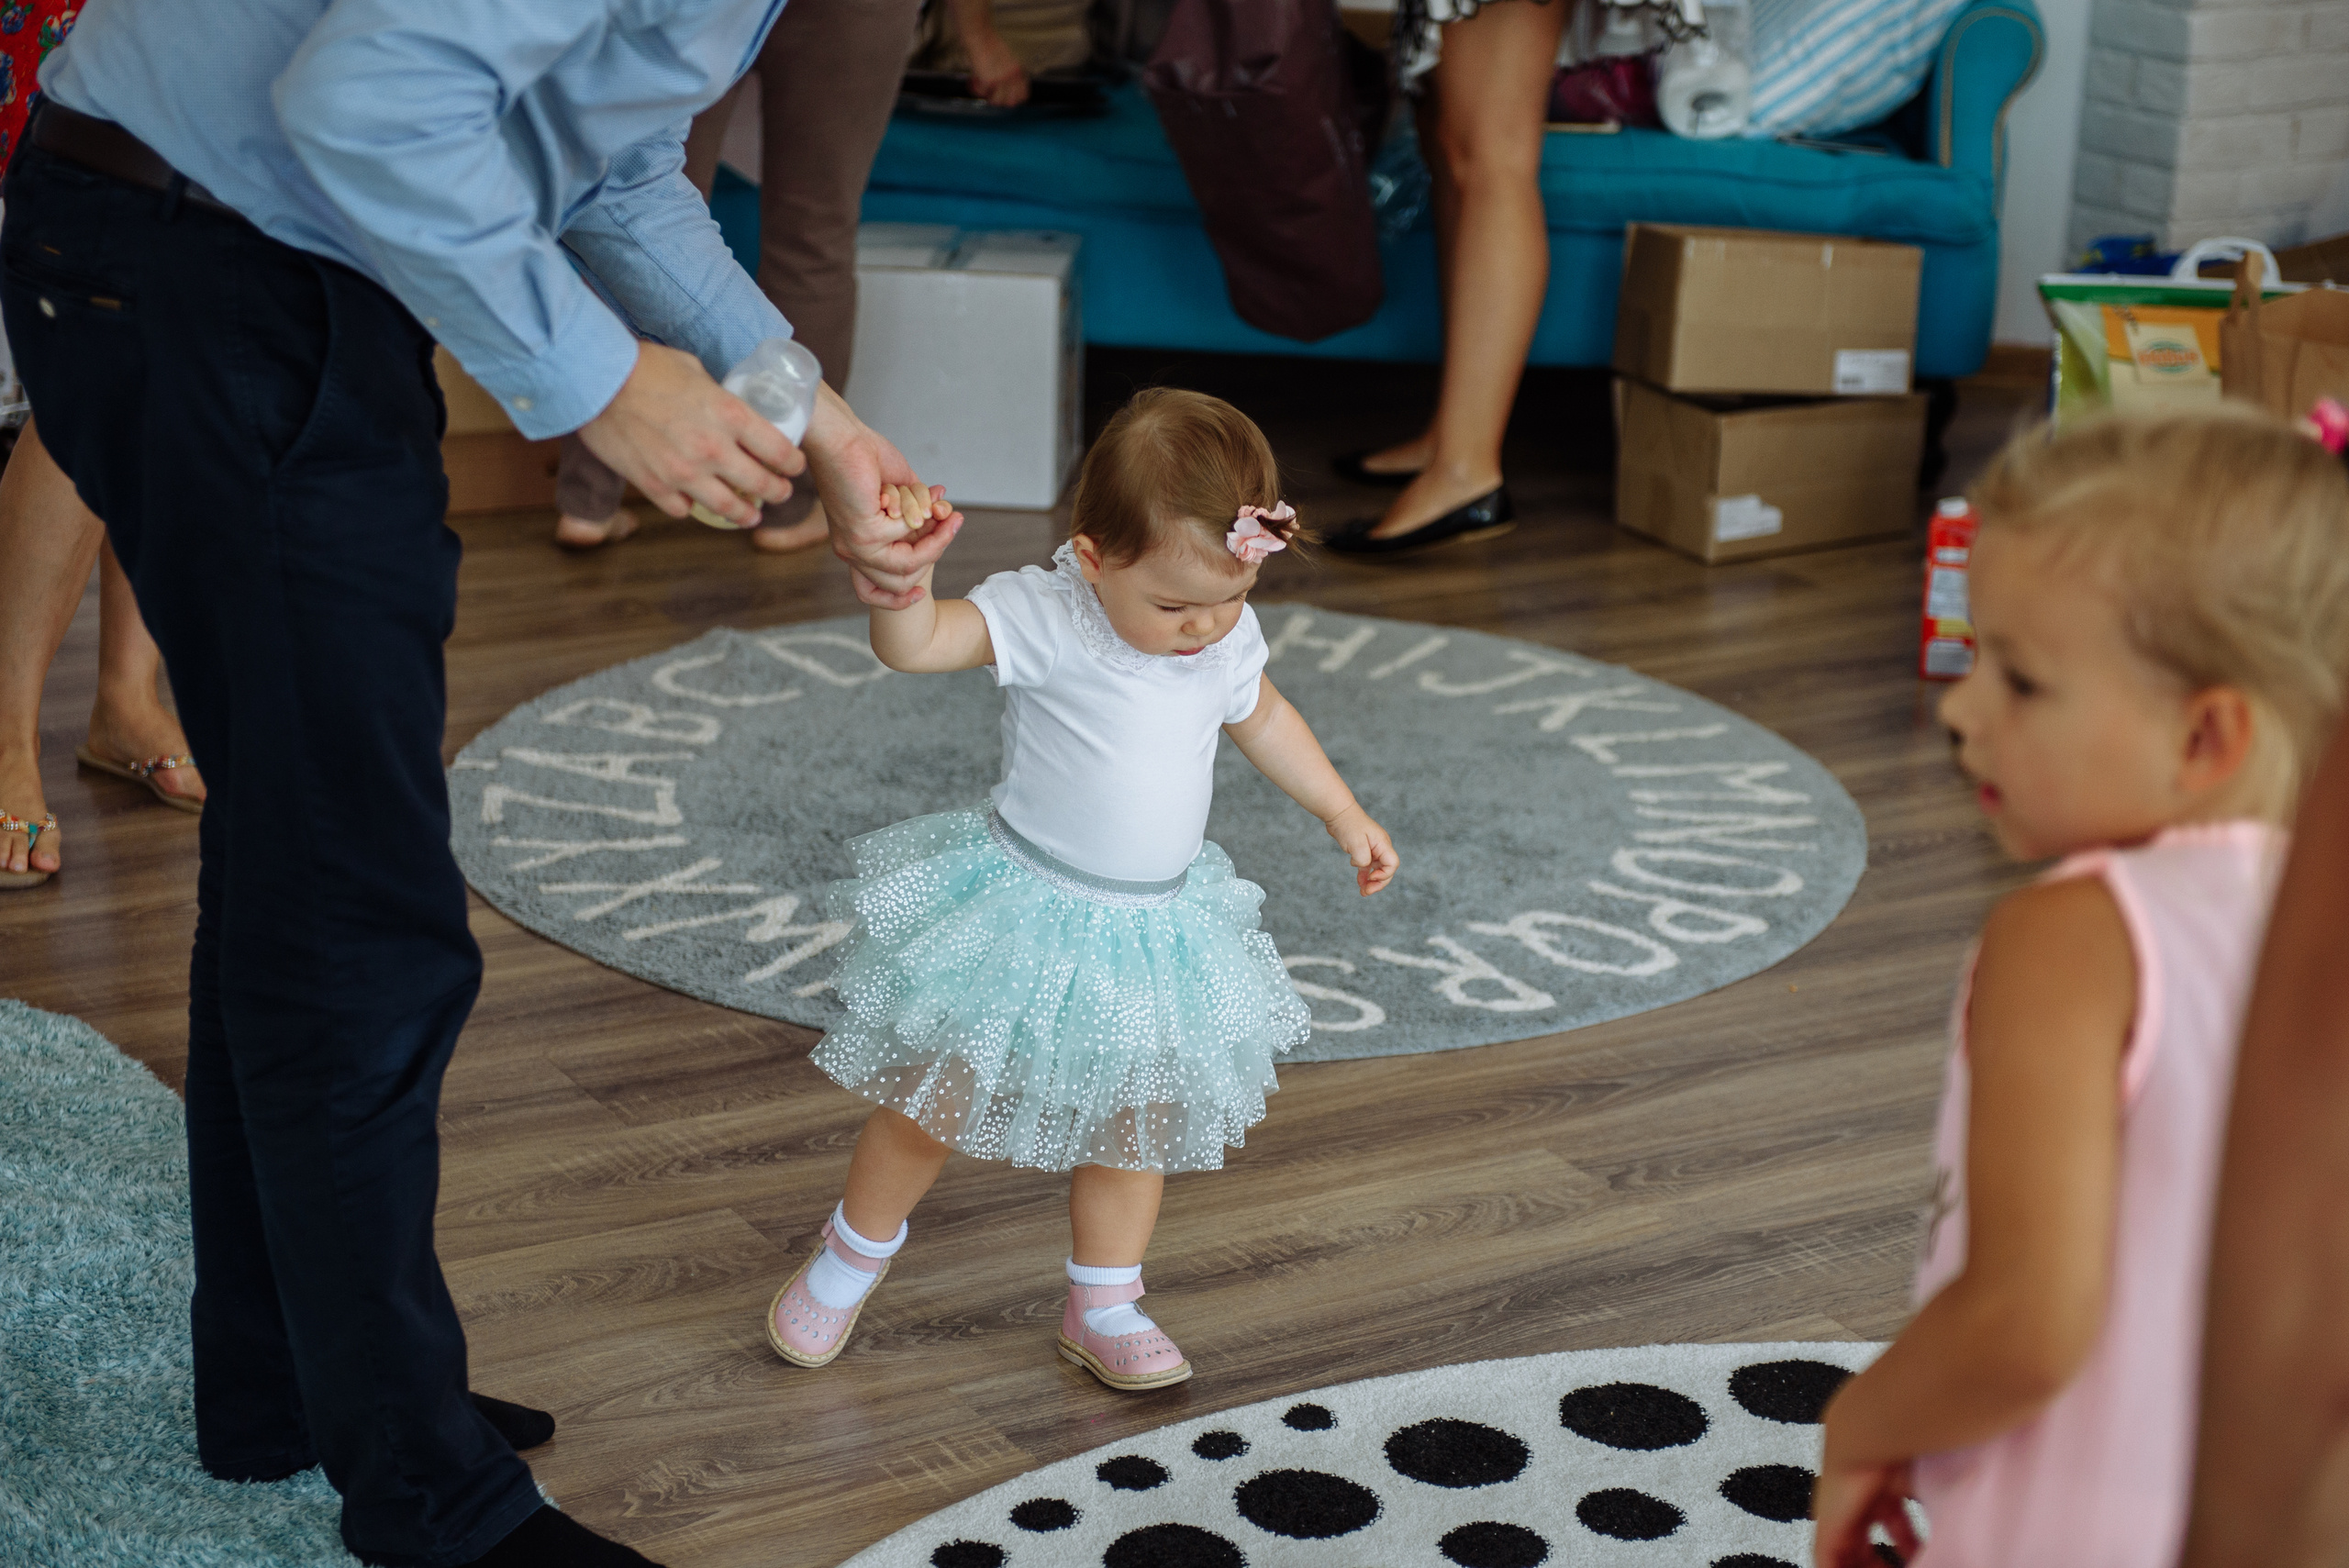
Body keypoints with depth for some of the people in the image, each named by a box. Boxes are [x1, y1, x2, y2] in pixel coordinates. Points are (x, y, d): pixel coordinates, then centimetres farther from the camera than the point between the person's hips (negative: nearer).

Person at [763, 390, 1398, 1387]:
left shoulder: (1229, 636, -4)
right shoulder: (1041, 618, -22)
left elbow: (1262, 717, 17)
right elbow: (911, 646, -35)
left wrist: (1344, 814, 22)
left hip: (1157, 926, 5)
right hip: (1022, 917, -5)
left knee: (1132, 1125, 15)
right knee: (935, 1098, 6)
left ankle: (1103, 1309, 32)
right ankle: (854, 1252, 31)